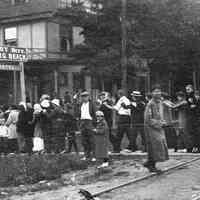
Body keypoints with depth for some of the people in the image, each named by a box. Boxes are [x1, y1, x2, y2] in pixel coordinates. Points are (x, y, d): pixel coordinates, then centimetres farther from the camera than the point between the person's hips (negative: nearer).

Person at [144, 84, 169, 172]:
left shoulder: (160, 103, 9)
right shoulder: (150, 104, -16)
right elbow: (148, 119, -18)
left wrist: (163, 122, 2)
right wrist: (158, 124, -17)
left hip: (158, 127, 8)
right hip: (151, 128, -8)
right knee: (153, 146, -6)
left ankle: (149, 163, 19)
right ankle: (152, 166, 5)